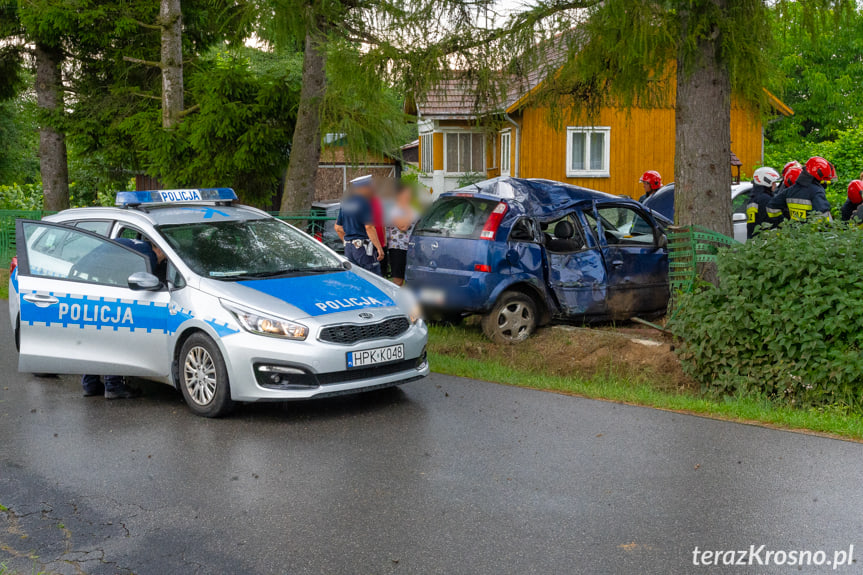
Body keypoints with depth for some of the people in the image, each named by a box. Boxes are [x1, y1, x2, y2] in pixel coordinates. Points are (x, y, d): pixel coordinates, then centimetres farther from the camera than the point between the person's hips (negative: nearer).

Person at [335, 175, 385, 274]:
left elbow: (338, 227, 20)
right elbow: (369, 227, -19)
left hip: (348, 248, 8)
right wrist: (379, 247, -18)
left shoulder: (345, 203, 15)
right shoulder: (364, 203, -11)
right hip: (363, 247, -8)